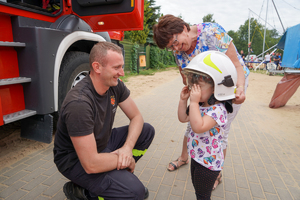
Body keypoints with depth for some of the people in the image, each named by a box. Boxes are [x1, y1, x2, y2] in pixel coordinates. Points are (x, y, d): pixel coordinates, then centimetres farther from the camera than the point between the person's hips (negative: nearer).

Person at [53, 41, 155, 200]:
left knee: (147, 130, -4)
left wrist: (127, 147, -19)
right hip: (76, 160, -7)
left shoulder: (115, 85, -10)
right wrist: (126, 160, -16)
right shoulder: (79, 103, -34)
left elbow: (136, 117, -2)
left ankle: (119, 175, 7)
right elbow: (91, 164, -32)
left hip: (103, 143, 8)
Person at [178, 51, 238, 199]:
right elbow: (183, 118, 7)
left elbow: (198, 127, -41)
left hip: (208, 162, -9)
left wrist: (194, 102, -38)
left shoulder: (218, 109, -29)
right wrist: (183, 100, -5)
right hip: (196, 156, 9)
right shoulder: (200, 105, -2)